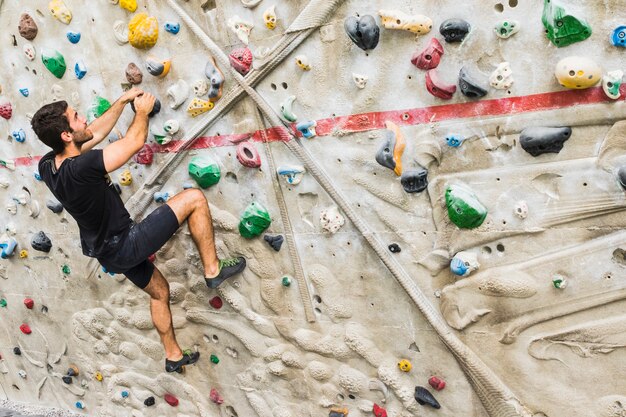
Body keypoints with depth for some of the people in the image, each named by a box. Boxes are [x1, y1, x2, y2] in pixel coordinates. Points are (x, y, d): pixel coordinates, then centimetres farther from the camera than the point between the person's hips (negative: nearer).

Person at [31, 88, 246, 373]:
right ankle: (213, 269, 2)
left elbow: (96, 133, 9)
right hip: (126, 245, -9)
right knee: (194, 198, -10)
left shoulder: (47, 166, -6)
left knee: (159, 291, 29)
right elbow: (135, 141, -21)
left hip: (109, 251, 9)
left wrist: (123, 101, 11)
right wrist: (142, 111, -1)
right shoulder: (80, 168, -33)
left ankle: (173, 355, 44)